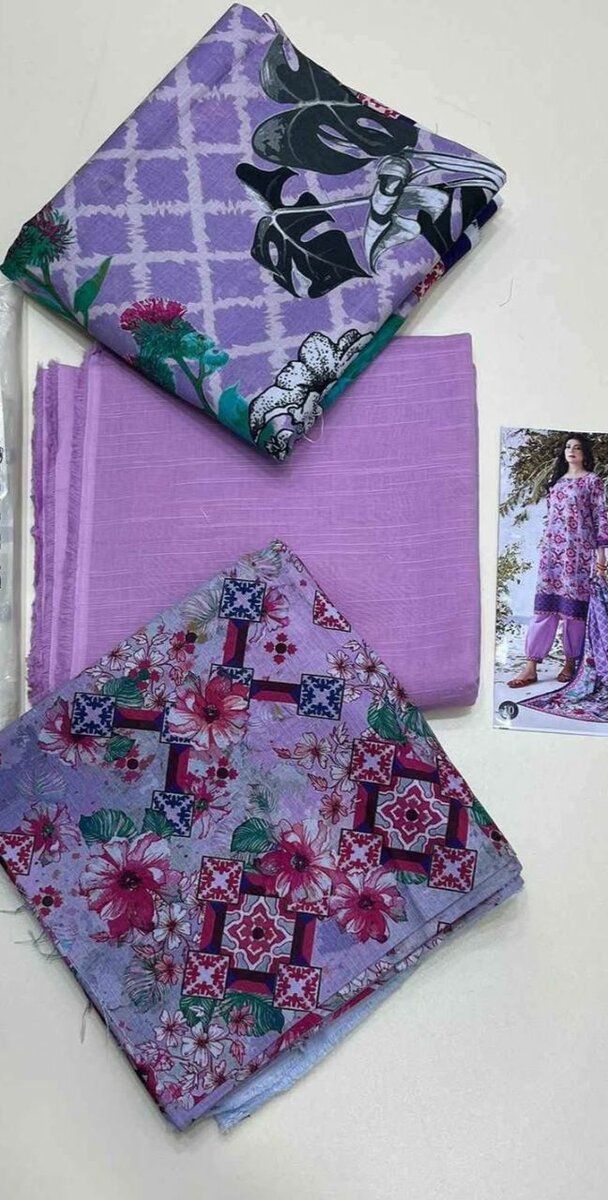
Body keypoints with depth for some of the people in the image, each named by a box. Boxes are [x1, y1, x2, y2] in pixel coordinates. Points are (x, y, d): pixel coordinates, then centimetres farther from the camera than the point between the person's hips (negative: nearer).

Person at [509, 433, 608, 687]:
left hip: (578, 551, -4)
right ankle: (531, 667, -3)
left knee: (573, 606, -1)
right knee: (544, 605, -1)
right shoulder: (557, 480, 17)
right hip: (551, 548, 5)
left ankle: (570, 663, 13)